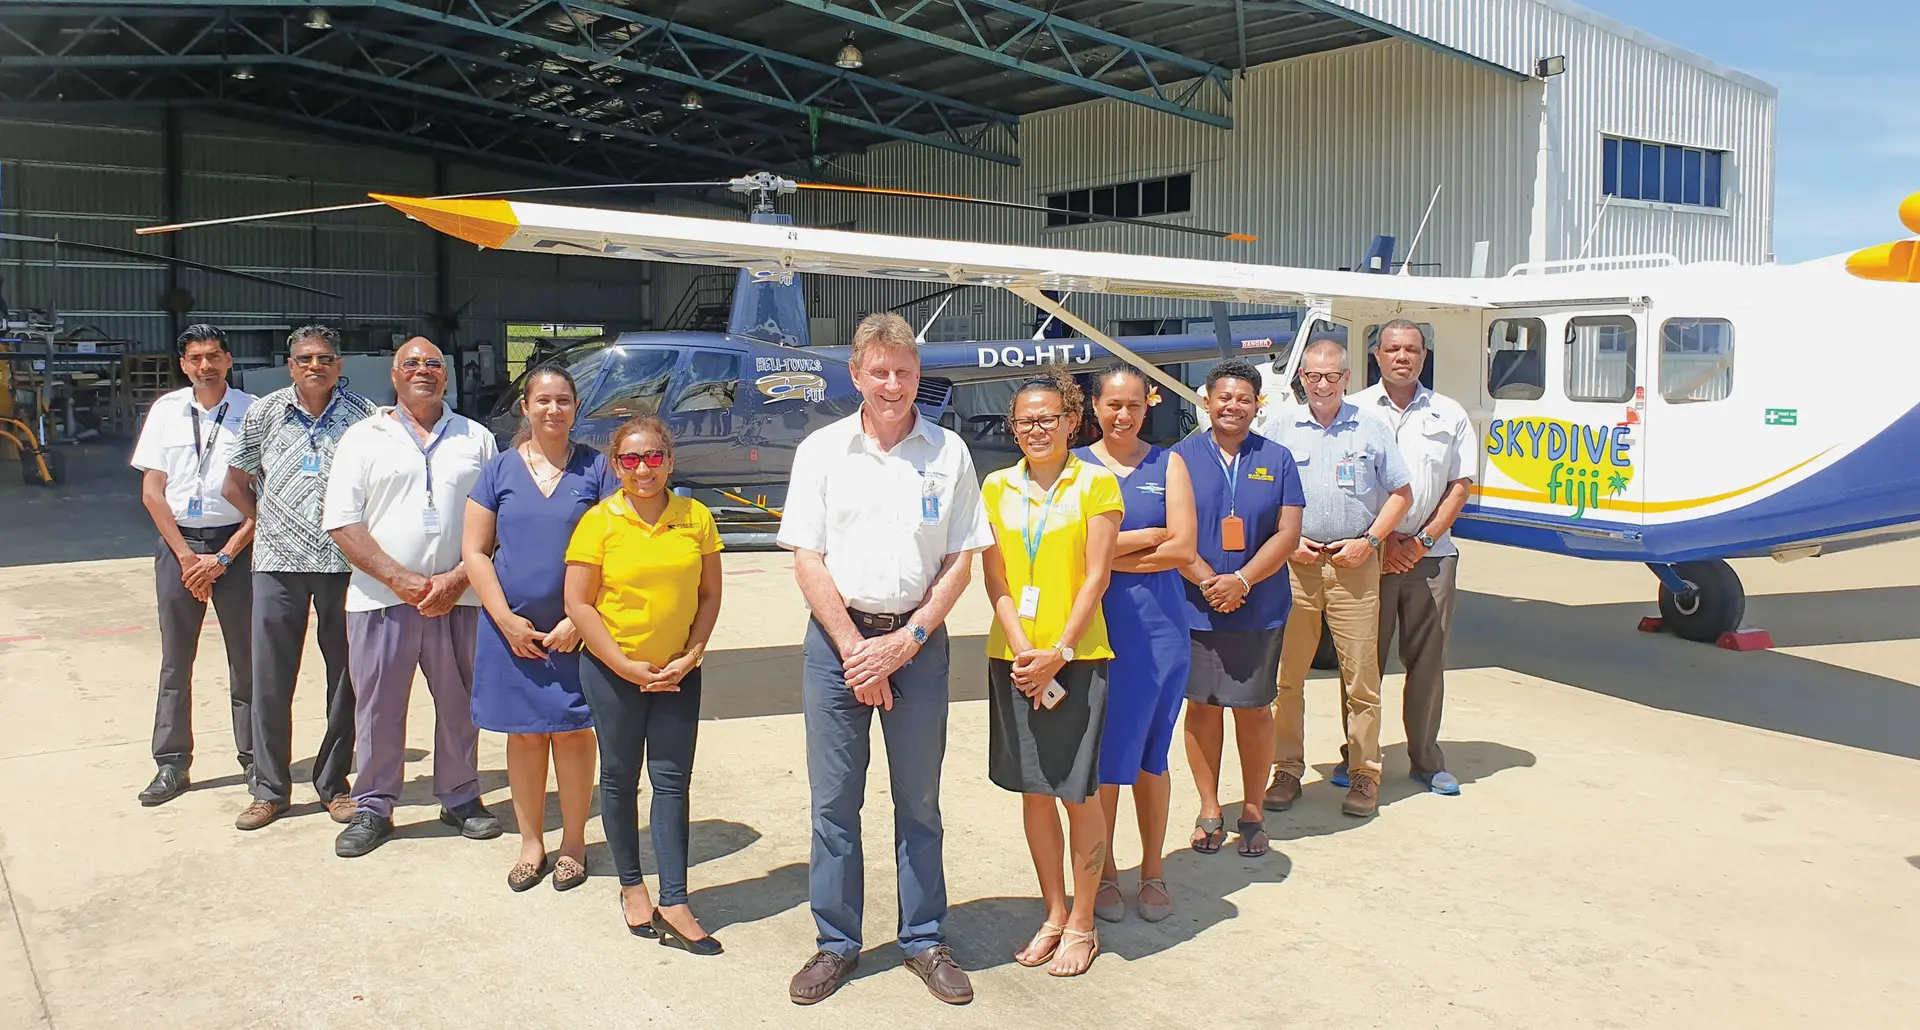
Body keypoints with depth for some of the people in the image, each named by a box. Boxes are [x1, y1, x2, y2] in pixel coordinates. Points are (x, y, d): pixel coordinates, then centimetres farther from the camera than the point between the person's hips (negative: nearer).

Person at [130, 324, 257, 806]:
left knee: (246, 656, 1)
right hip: (178, 542, 2)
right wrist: (187, 556, -4)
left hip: (236, 542, -2)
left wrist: (223, 557, -8)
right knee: (175, 659, 7)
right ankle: (171, 765, 15)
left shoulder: (251, 413, -4)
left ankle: (255, 760, 11)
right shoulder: (166, 411, 4)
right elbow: (151, 492, 4)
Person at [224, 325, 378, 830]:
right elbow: (236, 482, 16)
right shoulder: (263, 414, 6)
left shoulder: (363, 415, 1)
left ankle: (334, 783, 21)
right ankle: (269, 788, 18)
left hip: (345, 561, -1)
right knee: (270, 679, 4)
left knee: (346, 677, 6)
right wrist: (270, 522, 9)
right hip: (279, 562, 1)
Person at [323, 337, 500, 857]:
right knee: (377, 707, 5)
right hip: (381, 599, -1)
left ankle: (461, 798, 23)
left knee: (461, 702, 7)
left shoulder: (476, 439, 10)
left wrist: (458, 578, -7)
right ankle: (373, 808, 19)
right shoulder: (365, 438, 6)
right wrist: (399, 579, -11)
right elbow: (342, 522, 0)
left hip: (459, 598, 1)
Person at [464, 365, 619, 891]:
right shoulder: (500, 469, 5)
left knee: (573, 731, 3)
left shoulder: (595, 468, 1)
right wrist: (507, 620, -6)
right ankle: (531, 843, 21)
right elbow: (475, 550, 3)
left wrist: (579, 619, -10)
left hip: (575, 626, -1)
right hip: (512, 627, 2)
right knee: (524, 734, 8)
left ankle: (573, 843, 18)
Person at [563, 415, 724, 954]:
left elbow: (709, 595, 5)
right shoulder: (599, 520, -6)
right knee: (620, 779, 11)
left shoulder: (696, 517, 0)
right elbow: (578, 604, -7)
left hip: (678, 673, 2)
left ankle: (674, 904, 7)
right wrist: (627, 666, -11)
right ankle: (632, 887, 28)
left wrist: (690, 657, -7)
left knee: (672, 782, 2)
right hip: (612, 672, -1)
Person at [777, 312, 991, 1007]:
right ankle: (836, 942, 21)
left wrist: (905, 640, -9)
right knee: (833, 800, 6)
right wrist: (854, 648, -8)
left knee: (919, 799, 10)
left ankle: (924, 940, 23)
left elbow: (961, 561, 2)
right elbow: (808, 560, -1)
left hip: (918, 641, 0)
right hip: (837, 637, 0)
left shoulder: (947, 453, 2)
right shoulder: (822, 450, 2)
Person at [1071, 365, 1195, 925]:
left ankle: (1153, 870, 23)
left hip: (1158, 624, 1)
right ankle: (1103, 871, 19)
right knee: (1101, 753, 3)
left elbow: (1183, 549, -4)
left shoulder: (1167, 464, 7)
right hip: (1096, 624, -1)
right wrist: (1150, 535, -7)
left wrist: (1110, 554, -7)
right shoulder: (1075, 466, 3)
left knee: (1150, 753, 9)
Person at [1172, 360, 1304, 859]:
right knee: (1202, 705, 6)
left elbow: (1287, 532, -2)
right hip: (1196, 607, 0)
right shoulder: (1182, 457, 2)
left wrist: (1242, 580, -14)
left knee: (1253, 707, 6)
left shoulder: (1276, 459, 4)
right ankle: (1209, 809, 20)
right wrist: (1205, 580, -16)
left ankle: (1252, 811, 21)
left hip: (1259, 609, 0)